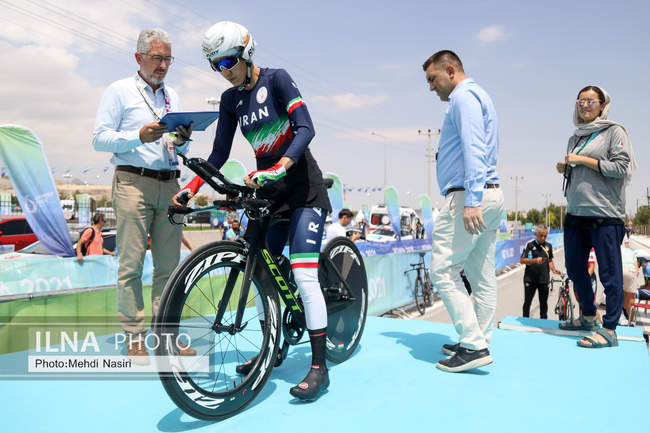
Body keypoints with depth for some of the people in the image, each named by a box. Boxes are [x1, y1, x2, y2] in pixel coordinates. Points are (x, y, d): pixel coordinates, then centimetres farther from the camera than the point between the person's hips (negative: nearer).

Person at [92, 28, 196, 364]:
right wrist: (139, 137, -15)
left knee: (169, 264, 3)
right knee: (131, 263, -5)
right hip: (133, 183, -4)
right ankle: (134, 336, 6)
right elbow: (99, 138, -1)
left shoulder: (172, 96, 22)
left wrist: (181, 140, 0)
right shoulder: (119, 91, 7)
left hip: (169, 184, 5)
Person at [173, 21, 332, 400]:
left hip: (303, 186, -7)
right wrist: (190, 188, -4)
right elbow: (219, 154, 10)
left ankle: (319, 368, -7)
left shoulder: (276, 79, -8)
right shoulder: (230, 99, 9)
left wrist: (278, 168, -36)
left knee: (304, 275, -15)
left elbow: (305, 129, -20)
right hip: (268, 189, 7)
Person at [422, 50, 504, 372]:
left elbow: (474, 149, -19)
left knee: (443, 270, -9)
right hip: (491, 195, 11)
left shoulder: (464, 96, -6)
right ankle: (479, 343, 18)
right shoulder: (478, 96, 26)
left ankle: (474, 346, -8)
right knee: (482, 276, 10)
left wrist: (471, 201, -26)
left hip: (470, 196, -10)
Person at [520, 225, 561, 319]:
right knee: (527, 302, 3)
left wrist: (553, 269, 0)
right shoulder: (530, 244, -5)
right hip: (530, 279, -3)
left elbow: (550, 260, 19)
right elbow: (522, 260, -6)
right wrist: (535, 260, -19)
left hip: (544, 280, 3)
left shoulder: (548, 246, 6)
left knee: (544, 304, 10)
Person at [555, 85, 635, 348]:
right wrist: (564, 168, 6)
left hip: (605, 216, -7)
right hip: (575, 215, 7)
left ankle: (609, 330, 5)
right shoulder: (575, 138, 19)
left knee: (609, 274, -2)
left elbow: (621, 167, -11)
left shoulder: (614, 131, 0)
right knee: (575, 270, 13)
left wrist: (583, 159, -12)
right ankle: (588, 317, 30)